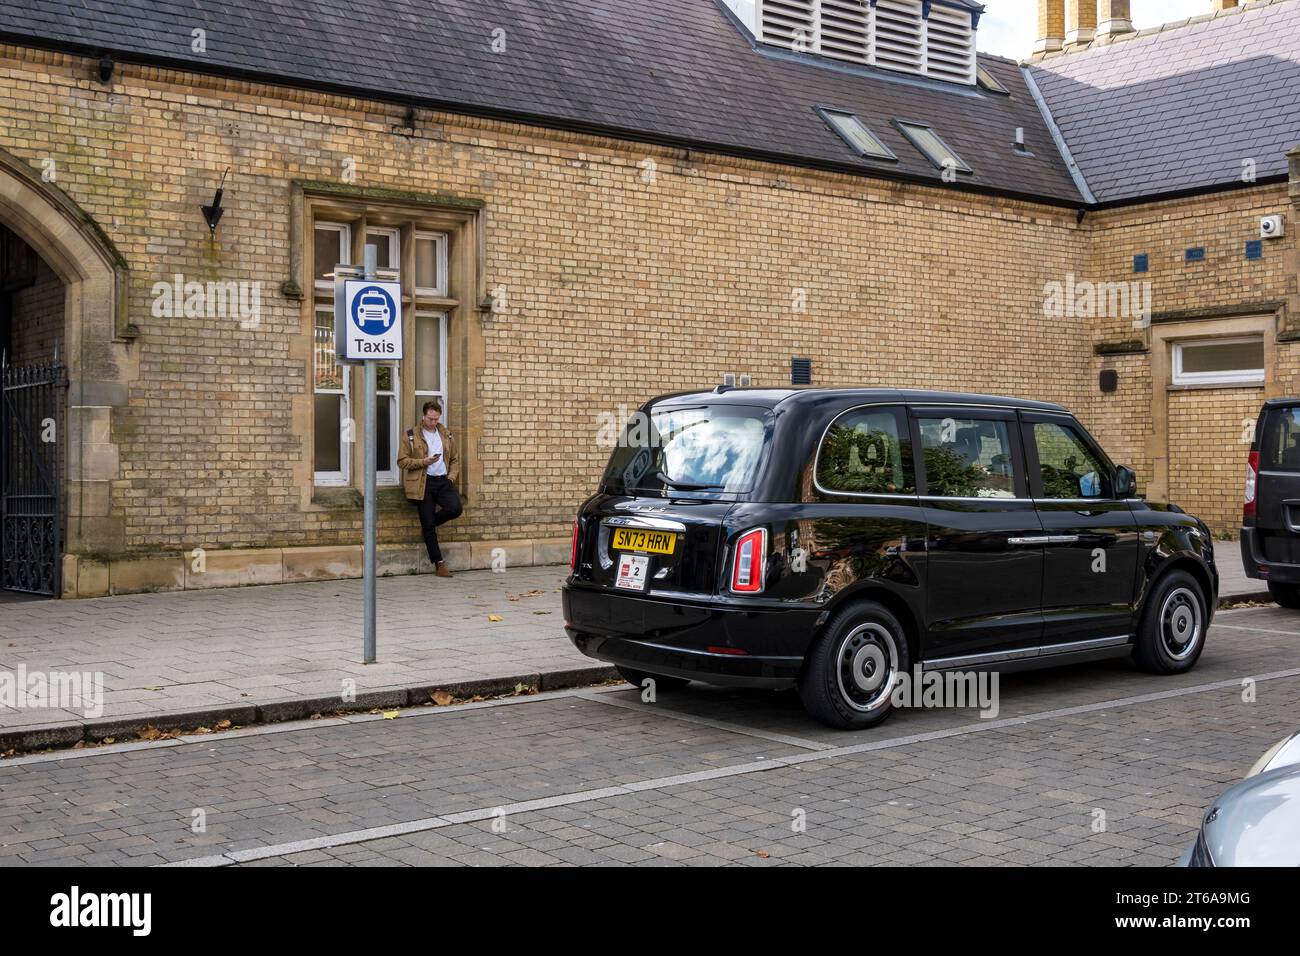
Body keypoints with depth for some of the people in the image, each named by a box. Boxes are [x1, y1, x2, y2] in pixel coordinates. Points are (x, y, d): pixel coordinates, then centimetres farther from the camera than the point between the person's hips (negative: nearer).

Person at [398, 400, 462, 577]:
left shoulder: (446, 435, 15)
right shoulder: (411, 435, 2)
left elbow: (455, 459, 23)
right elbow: (402, 461, -1)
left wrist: (452, 476, 5)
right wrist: (423, 462, -13)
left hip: (443, 481, 3)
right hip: (423, 483, -3)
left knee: (455, 509, -22)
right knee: (428, 526, -5)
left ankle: (430, 522, 9)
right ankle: (439, 564, 2)